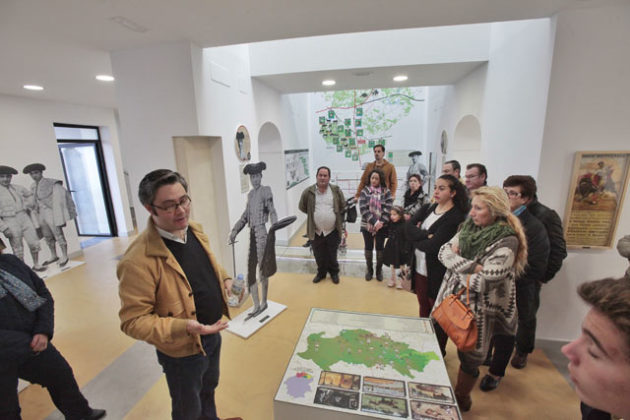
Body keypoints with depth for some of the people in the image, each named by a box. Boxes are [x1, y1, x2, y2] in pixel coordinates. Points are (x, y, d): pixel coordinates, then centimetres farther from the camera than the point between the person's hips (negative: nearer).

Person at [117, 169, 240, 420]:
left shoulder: (194, 230, -7)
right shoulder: (138, 260, -31)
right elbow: (133, 321, -24)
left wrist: (225, 279, -5)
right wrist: (182, 328, -35)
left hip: (212, 333, 7)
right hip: (182, 350, -6)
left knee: (209, 388, 34)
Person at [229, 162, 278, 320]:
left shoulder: (266, 191, -6)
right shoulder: (250, 194, 15)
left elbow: (272, 212, -17)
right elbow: (245, 215, 17)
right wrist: (235, 230, 8)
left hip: (261, 234, -7)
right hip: (251, 234, 7)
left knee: (262, 270, 6)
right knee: (250, 272, 10)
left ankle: (263, 303, 25)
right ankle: (256, 306, 23)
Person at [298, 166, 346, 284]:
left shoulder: (336, 190, -5)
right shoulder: (308, 192, -7)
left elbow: (343, 207, 7)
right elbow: (302, 207, 7)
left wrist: (337, 217, 6)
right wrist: (314, 214, 7)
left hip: (333, 231, 0)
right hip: (316, 232, 1)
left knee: (332, 255, 16)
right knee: (319, 256, 16)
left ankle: (334, 273, 40)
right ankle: (321, 273, 40)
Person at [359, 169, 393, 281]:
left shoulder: (386, 192, 1)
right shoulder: (364, 191, 0)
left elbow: (388, 208, -7)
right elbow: (363, 209, -10)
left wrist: (381, 222, -19)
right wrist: (374, 222, -19)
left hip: (381, 226, 0)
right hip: (367, 225, 0)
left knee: (380, 248, 9)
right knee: (368, 247, 11)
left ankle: (379, 270, 25)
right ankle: (369, 269, 26)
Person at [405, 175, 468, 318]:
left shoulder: (456, 217, -15)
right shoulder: (427, 208, 5)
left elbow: (433, 246, -23)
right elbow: (408, 229, -7)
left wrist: (416, 237, -7)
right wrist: (427, 235, -22)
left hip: (436, 273, -6)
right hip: (419, 268, 6)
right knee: (423, 308, 21)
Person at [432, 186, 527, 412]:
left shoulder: (507, 241, -18)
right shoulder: (469, 226, 0)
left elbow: (486, 282, -23)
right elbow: (444, 251, -7)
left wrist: (456, 266, -11)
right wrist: (471, 267, -21)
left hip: (477, 307, -6)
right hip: (449, 297, 6)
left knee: (469, 357, 13)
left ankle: (462, 399, 41)